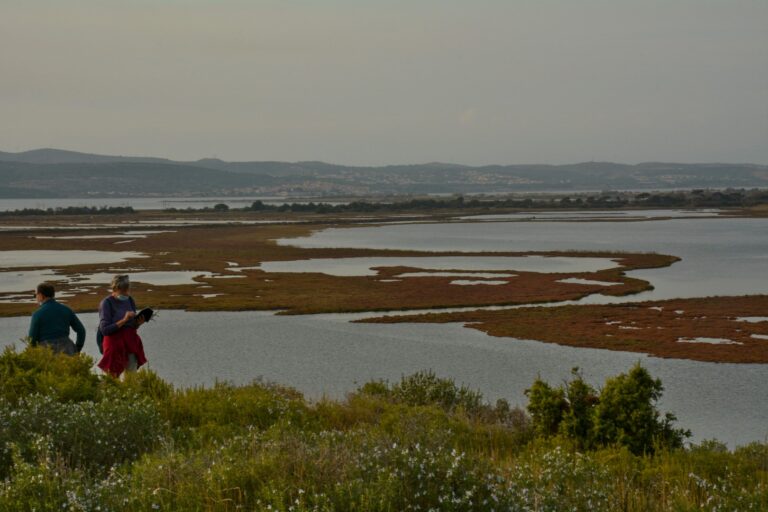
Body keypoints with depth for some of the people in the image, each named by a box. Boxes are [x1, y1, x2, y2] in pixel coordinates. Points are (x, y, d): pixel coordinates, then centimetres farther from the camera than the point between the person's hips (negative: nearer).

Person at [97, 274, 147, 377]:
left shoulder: (129, 300, 6)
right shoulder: (106, 303, -10)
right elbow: (104, 329, -16)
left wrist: (138, 322, -8)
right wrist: (124, 320, -22)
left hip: (131, 342, 5)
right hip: (115, 343, -5)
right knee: (113, 376, -1)